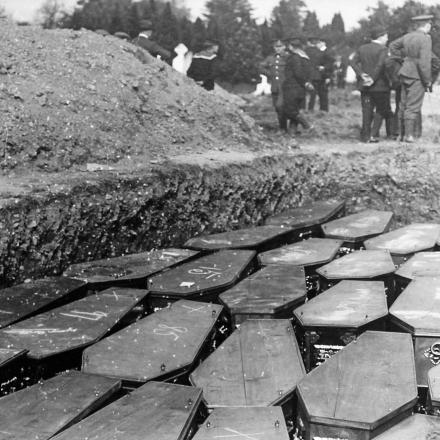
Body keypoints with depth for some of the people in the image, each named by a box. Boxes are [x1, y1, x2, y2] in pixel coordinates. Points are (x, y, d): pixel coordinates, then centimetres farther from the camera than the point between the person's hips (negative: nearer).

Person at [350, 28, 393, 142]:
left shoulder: (362, 48, 9)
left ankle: (365, 136, 4)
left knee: (367, 111, 8)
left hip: (364, 85, 5)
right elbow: (380, 65, -21)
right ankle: (373, 134, -3)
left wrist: (361, 74, -6)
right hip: (380, 85, -5)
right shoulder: (383, 49, -8)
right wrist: (373, 78, -15)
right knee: (381, 110, 7)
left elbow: (353, 61, -1)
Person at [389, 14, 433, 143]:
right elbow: (424, 61, -20)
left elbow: (393, 45, 23)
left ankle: (403, 133, 18)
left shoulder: (407, 36, 6)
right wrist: (428, 81, -12)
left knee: (404, 105, 12)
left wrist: (401, 57, 28)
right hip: (417, 76, -7)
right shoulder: (425, 39, -15)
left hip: (405, 73, 7)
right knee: (413, 106, -3)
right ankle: (409, 135, -4)